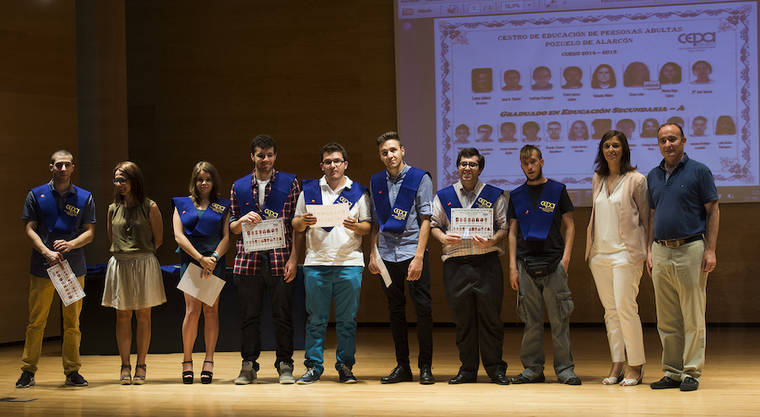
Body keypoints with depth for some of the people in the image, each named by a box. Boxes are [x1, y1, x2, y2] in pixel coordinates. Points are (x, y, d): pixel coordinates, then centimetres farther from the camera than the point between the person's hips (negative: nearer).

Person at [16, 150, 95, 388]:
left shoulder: (84, 198, 9)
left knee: (72, 322, 3)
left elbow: (90, 232, 6)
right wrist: (47, 252, -13)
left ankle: (72, 371, 10)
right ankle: (28, 371, 8)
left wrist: (70, 245, -13)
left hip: (74, 267, 1)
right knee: (36, 321, 0)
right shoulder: (36, 195, 6)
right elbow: (29, 228, 2)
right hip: (42, 267, -1)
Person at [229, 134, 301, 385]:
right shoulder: (239, 187, 13)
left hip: (280, 260, -2)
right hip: (248, 260, 2)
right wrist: (243, 220, -7)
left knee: (283, 315, 0)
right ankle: (249, 365, 11)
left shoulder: (290, 183, 6)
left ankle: (284, 365, 9)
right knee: (249, 315, 4)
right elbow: (232, 228, 16)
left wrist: (293, 258, -5)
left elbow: (298, 224, 3)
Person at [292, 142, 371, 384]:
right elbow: (296, 226, 13)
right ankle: (313, 367, 8)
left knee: (347, 319, 1)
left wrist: (356, 226, -13)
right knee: (316, 319, 1)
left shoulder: (358, 192, 9)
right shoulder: (309, 190, 12)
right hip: (316, 263, 1)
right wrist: (304, 222, -9)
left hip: (349, 262, 0)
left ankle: (345, 367, 9)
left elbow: (368, 226, 7)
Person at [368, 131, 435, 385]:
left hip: (412, 252, -4)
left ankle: (425, 366, 5)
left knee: (422, 309, -4)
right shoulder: (376, 182, 12)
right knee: (396, 310, 8)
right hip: (387, 255, 4)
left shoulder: (420, 179, -2)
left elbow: (425, 220, -5)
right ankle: (402, 366, 15)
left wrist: (419, 257, -12)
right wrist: (373, 254, 8)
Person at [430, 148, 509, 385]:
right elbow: (433, 224, 14)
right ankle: (467, 369, 12)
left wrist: (491, 241, -14)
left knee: (490, 315, -3)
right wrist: (443, 238, -7)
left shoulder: (494, 195, 9)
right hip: (455, 264, 2)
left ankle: (495, 368, 6)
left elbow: (505, 227, 5)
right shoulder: (443, 196, 14)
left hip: (487, 261, -2)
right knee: (462, 318, 4)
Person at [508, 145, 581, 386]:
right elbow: (513, 232, 13)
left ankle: (565, 368, 1)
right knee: (531, 320, 4)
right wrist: (512, 266, 4)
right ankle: (533, 368, 9)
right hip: (526, 264, 2)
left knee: (559, 318, -3)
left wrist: (565, 257, -6)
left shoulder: (557, 190, 7)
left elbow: (569, 226, 6)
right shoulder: (516, 196, 13)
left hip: (553, 263, -2)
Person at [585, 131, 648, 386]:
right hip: (600, 254, 6)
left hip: (625, 252, -6)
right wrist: (589, 249, 17)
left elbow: (645, 218, 0)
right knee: (610, 311, 6)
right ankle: (616, 366, 9)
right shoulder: (597, 180, 15)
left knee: (625, 308, -10)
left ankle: (635, 367, -3)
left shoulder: (636, 180, -1)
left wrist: (646, 251, -4)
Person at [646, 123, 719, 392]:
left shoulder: (699, 171, -1)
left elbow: (713, 211, -2)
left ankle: (692, 372, 3)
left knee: (693, 317, -2)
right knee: (667, 320, 7)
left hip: (690, 249, -5)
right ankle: (672, 372, 14)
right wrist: (650, 250, 11)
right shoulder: (653, 176, 14)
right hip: (661, 251, 5)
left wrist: (710, 250, -9)